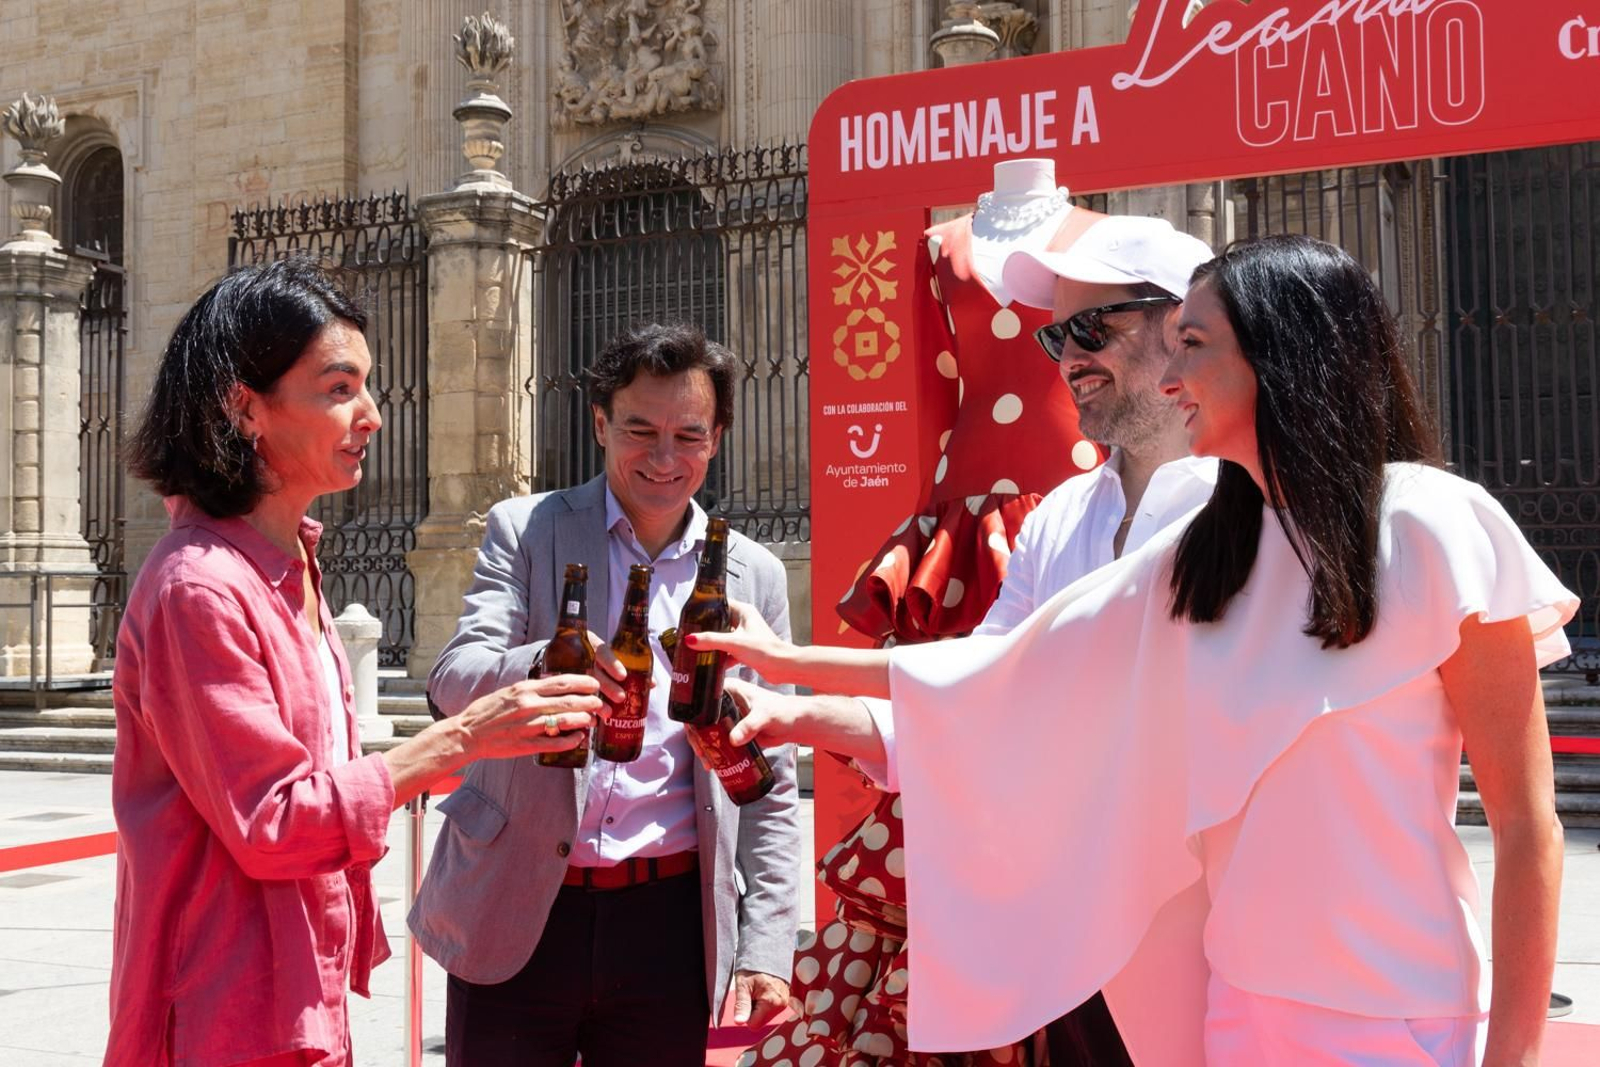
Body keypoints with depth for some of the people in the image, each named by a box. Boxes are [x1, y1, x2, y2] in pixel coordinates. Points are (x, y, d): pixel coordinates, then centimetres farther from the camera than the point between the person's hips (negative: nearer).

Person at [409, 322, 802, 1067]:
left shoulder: (754, 576, 8)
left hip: (670, 923, 2)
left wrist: (765, 949, 1)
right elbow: (452, 680, -11)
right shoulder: (524, 530, 3)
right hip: (517, 915, -1)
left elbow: (770, 782, 9)